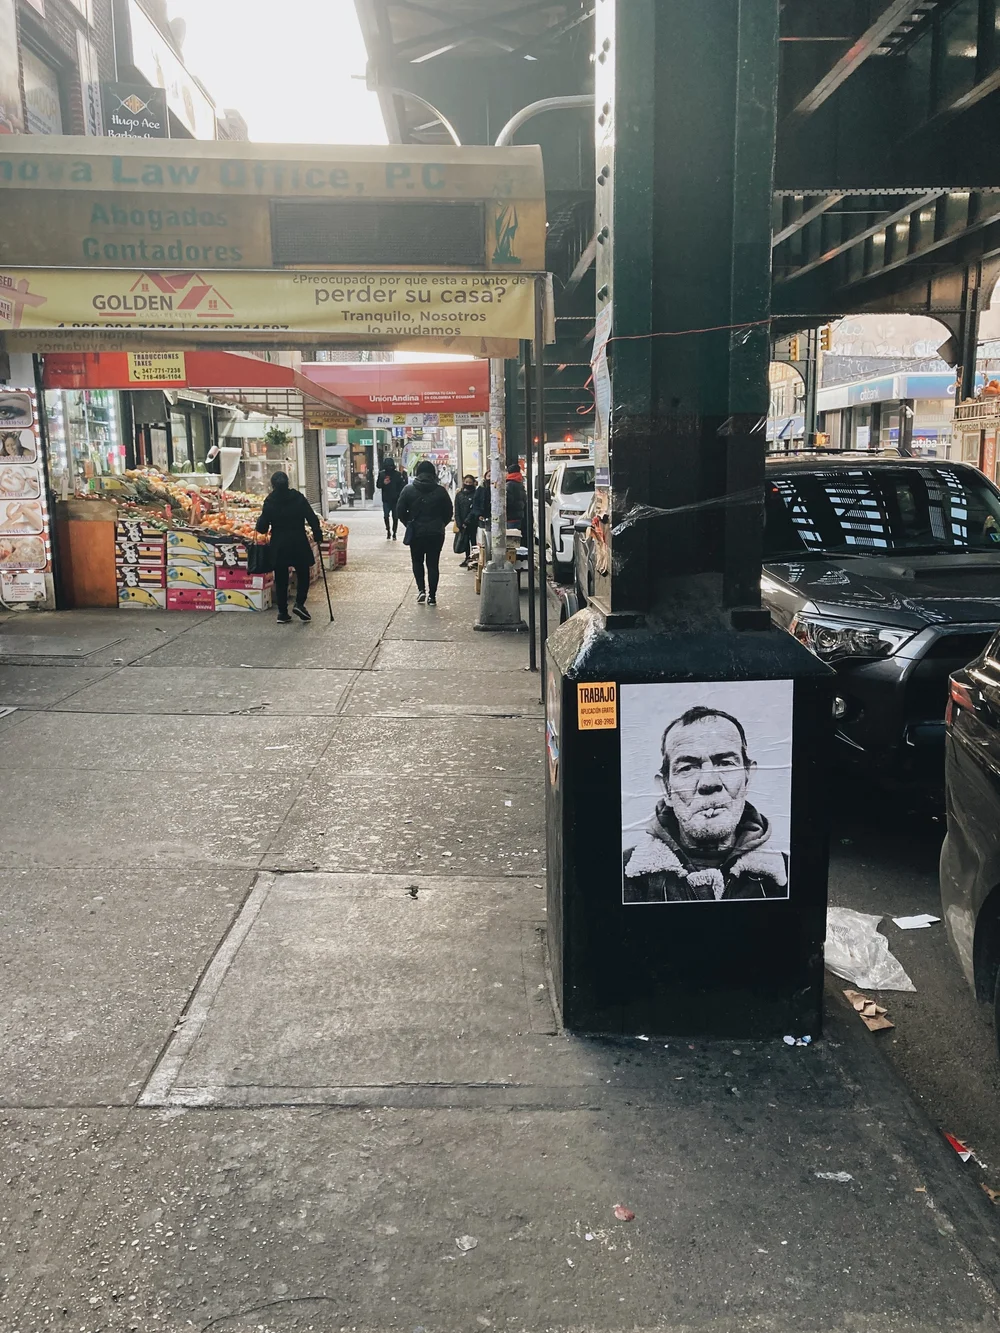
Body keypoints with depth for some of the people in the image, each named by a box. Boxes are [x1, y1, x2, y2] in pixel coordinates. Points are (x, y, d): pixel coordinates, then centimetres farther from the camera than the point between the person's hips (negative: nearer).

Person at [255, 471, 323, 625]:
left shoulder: (270, 502, -6)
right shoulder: (298, 498, -4)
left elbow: (262, 528, -4)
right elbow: (312, 519, -4)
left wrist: (262, 517, 14)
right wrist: (318, 536, 7)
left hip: (279, 547, 1)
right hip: (299, 544, 0)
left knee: (281, 579, 9)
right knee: (303, 574, 15)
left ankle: (282, 613, 10)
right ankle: (299, 603, -4)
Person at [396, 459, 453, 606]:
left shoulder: (408, 490, -5)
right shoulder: (440, 491, -4)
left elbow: (400, 511, -2)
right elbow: (449, 512, 1)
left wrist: (409, 524, 12)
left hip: (416, 533, 0)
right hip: (436, 533, 0)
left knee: (417, 562, 17)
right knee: (433, 564, 7)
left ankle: (421, 590, 4)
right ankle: (432, 596, 7)